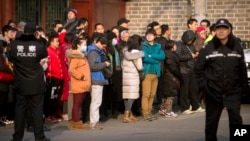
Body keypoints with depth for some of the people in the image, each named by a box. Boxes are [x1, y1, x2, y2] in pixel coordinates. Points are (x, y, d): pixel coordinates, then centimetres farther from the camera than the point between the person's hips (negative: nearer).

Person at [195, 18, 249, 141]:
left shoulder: (237, 47, 3)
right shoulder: (208, 48, -2)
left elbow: (242, 69, 6)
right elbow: (198, 69, 2)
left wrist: (244, 86, 2)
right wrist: (203, 85, -5)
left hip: (233, 91, 0)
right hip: (213, 92, 0)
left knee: (235, 118, -13)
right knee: (211, 121, 10)